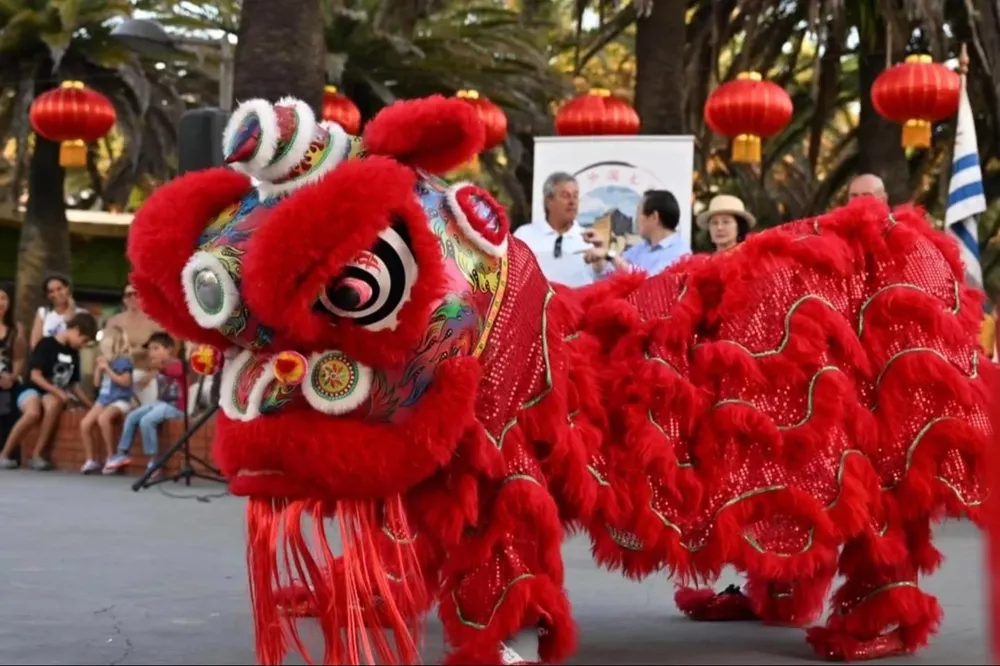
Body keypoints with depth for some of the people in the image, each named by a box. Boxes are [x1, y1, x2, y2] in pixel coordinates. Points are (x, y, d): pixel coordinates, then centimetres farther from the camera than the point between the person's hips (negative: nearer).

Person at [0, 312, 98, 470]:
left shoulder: (74, 354, 12)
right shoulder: (46, 344, -8)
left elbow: (74, 384, 19)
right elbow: (35, 376, -14)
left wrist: (90, 405, 12)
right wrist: (58, 392, -21)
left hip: (55, 396, 4)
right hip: (32, 390, -4)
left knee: (53, 404, -36)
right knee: (33, 412, -39)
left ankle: (37, 455, -32)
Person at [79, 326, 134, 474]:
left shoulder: (123, 360, -7)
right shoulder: (105, 360, 13)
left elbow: (125, 381, -17)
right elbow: (97, 383, 18)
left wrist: (108, 369, -16)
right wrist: (98, 368, 3)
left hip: (120, 400, -7)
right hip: (103, 399, 7)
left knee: (103, 418, -36)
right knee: (85, 424, -14)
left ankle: (111, 457, -22)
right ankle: (91, 461, -4)